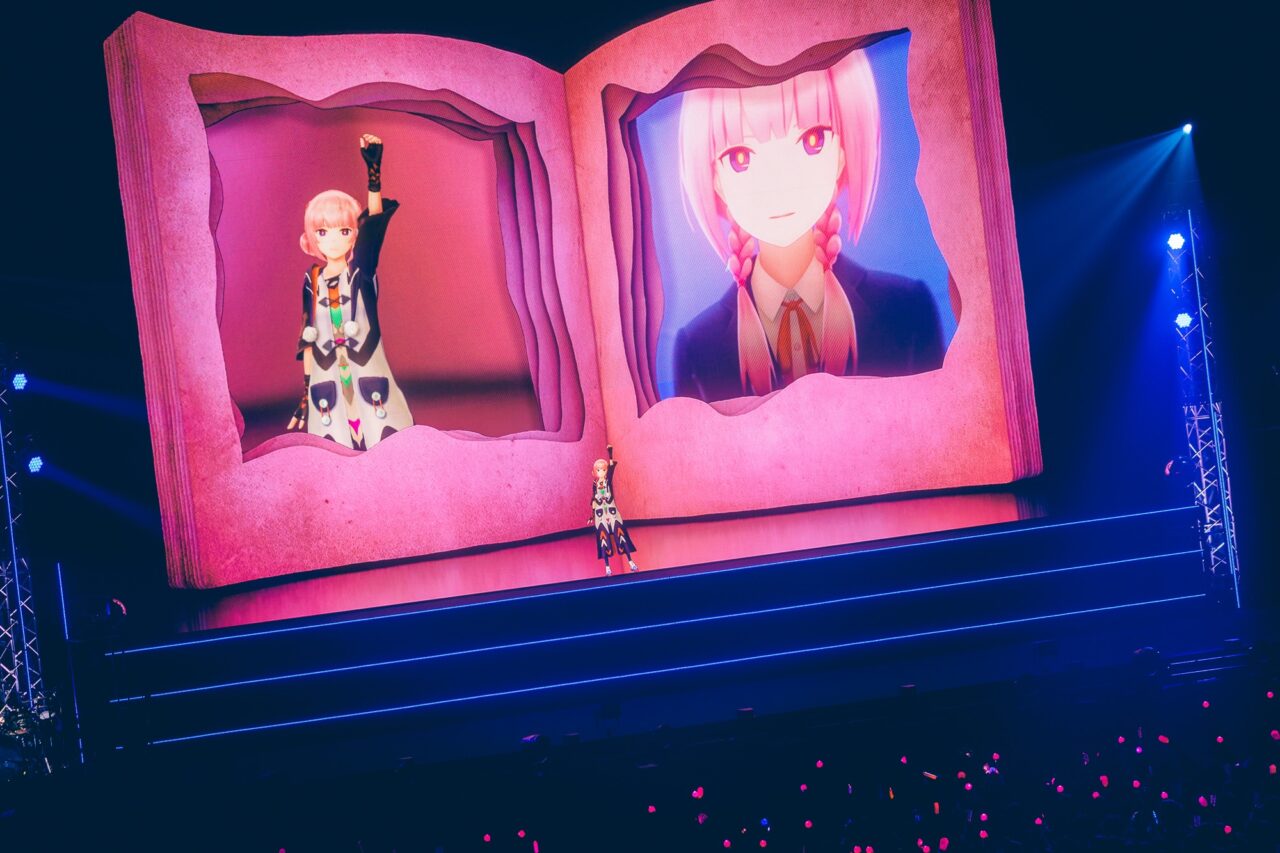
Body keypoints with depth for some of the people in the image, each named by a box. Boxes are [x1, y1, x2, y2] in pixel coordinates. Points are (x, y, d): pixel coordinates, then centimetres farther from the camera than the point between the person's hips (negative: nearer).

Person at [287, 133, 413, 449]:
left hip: (368, 371, -2)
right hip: (326, 377, 2)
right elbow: (308, 338, 10)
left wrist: (373, 169, -30)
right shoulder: (312, 279, 5)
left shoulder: (362, 271, -2)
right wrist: (306, 387, 10)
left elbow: (375, 226, -18)